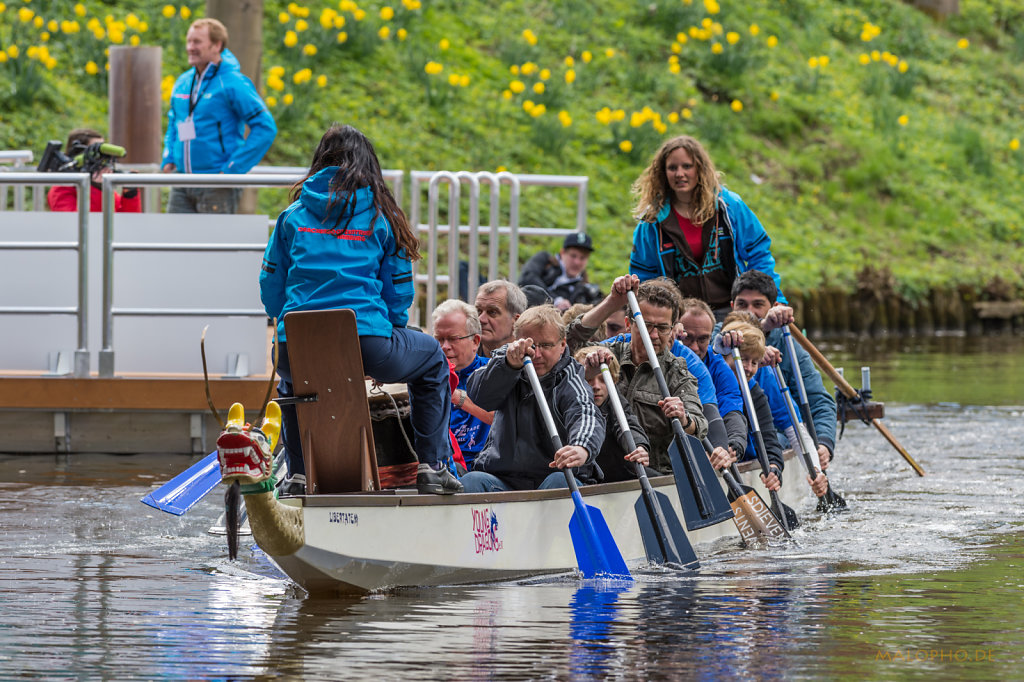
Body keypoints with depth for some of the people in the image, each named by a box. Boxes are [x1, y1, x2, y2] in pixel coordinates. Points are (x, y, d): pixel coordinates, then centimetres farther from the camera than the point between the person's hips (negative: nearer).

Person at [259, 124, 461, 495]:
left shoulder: (293, 216, 12)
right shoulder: (381, 217, 10)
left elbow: (271, 290, 14)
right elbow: (398, 294, 12)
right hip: (368, 346, -2)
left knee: (288, 374, 41)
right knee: (432, 357, 30)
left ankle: (300, 474, 30)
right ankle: (431, 466, 21)